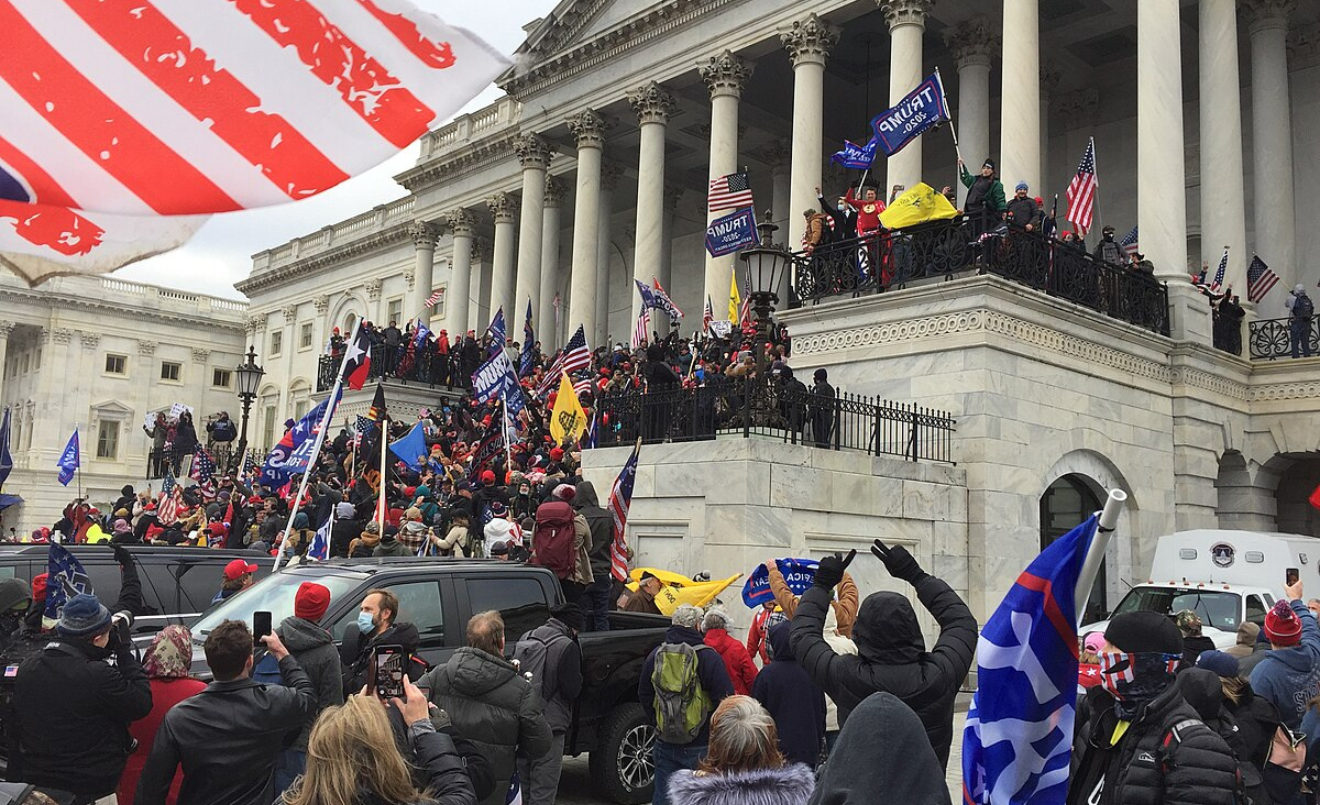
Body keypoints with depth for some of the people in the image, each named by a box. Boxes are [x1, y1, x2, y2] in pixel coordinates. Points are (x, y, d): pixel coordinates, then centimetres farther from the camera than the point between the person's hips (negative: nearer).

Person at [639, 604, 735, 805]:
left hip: (665, 743, 4)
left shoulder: (656, 655, 3)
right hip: (699, 746, -4)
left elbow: (644, 695, 12)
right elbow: (724, 698, -13)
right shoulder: (707, 656, -13)